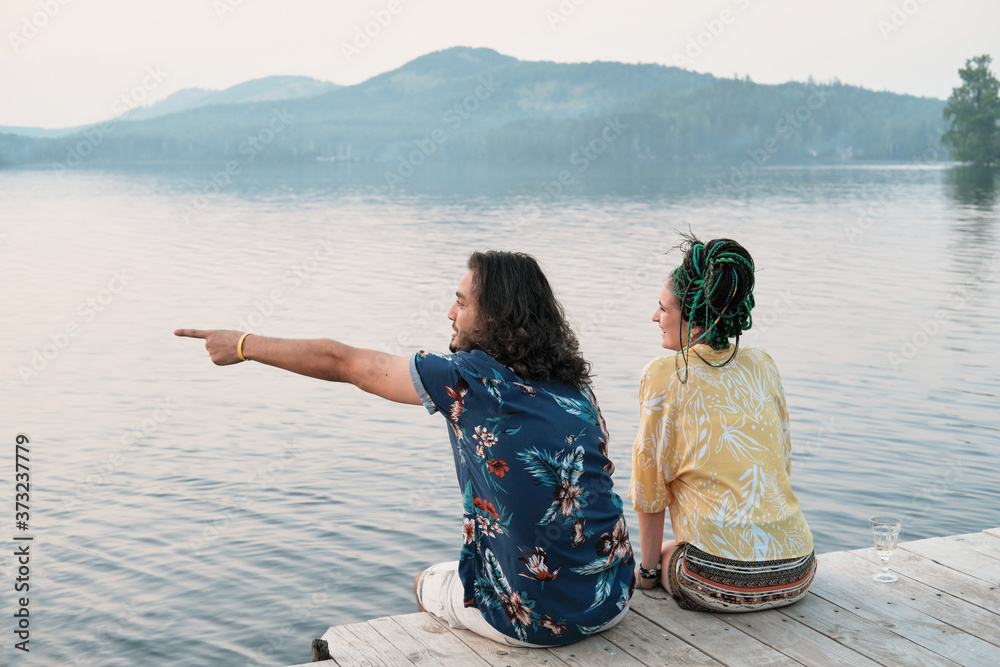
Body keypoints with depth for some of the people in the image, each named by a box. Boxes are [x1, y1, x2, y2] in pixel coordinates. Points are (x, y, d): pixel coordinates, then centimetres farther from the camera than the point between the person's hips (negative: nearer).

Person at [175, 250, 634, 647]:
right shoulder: (576, 387, 2)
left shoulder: (469, 378, -15)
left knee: (427, 584, 26)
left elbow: (342, 363, -5)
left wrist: (243, 345, 8)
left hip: (534, 619, -5)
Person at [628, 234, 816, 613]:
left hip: (724, 582, -4)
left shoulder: (664, 375, -7)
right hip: (796, 573, 4)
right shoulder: (763, 365, 8)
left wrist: (648, 569, 11)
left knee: (664, 554, 30)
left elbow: (650, 485, -2)